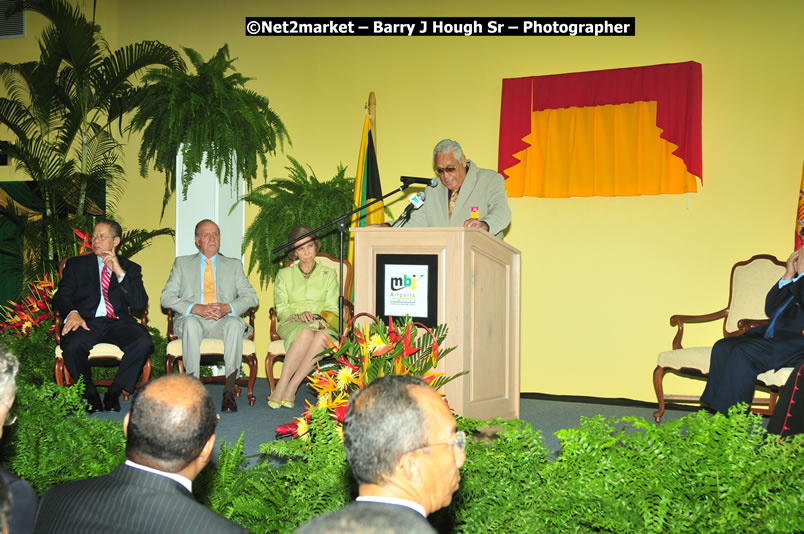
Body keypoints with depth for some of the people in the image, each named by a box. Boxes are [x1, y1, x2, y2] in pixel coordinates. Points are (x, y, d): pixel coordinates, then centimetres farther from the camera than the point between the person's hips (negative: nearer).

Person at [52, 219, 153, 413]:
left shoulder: (130, 268, 17)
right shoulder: (76, 264, 19)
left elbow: (140, 303, 3)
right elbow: (61, 297, 9)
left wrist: (120, 273, -7)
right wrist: (72, 313, -15)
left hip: (119, 322, 1)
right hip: (87, 322, 0)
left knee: (144, 343, -31)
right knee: (72, 346, -34)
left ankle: (114, 392, -13)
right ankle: (90, 394, -8)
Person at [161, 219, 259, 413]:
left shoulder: (234, 265, 20)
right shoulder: (182, 263, 18)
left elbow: (251, 297, 9)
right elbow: (167, 297, 6)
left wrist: (227, 308, -12)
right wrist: (195, 308, -13)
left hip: (224, 320, 0)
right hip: (193, 319, 0)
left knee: (234, 324, -35)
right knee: (191, 323, -37)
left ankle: (229, 391, -36)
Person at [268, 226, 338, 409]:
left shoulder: (329, 274, 18)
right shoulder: (284, 274, 17)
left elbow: (332, 309, 9)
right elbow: (281, 308, 6)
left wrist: (319, 319, -14)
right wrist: (298, 317, -15)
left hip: (322, 325, 1)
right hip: (291, 325, 0)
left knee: (323, 336, -38)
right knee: (306, 332, -38)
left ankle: (290, 388, -38)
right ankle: (284, 388, -40)